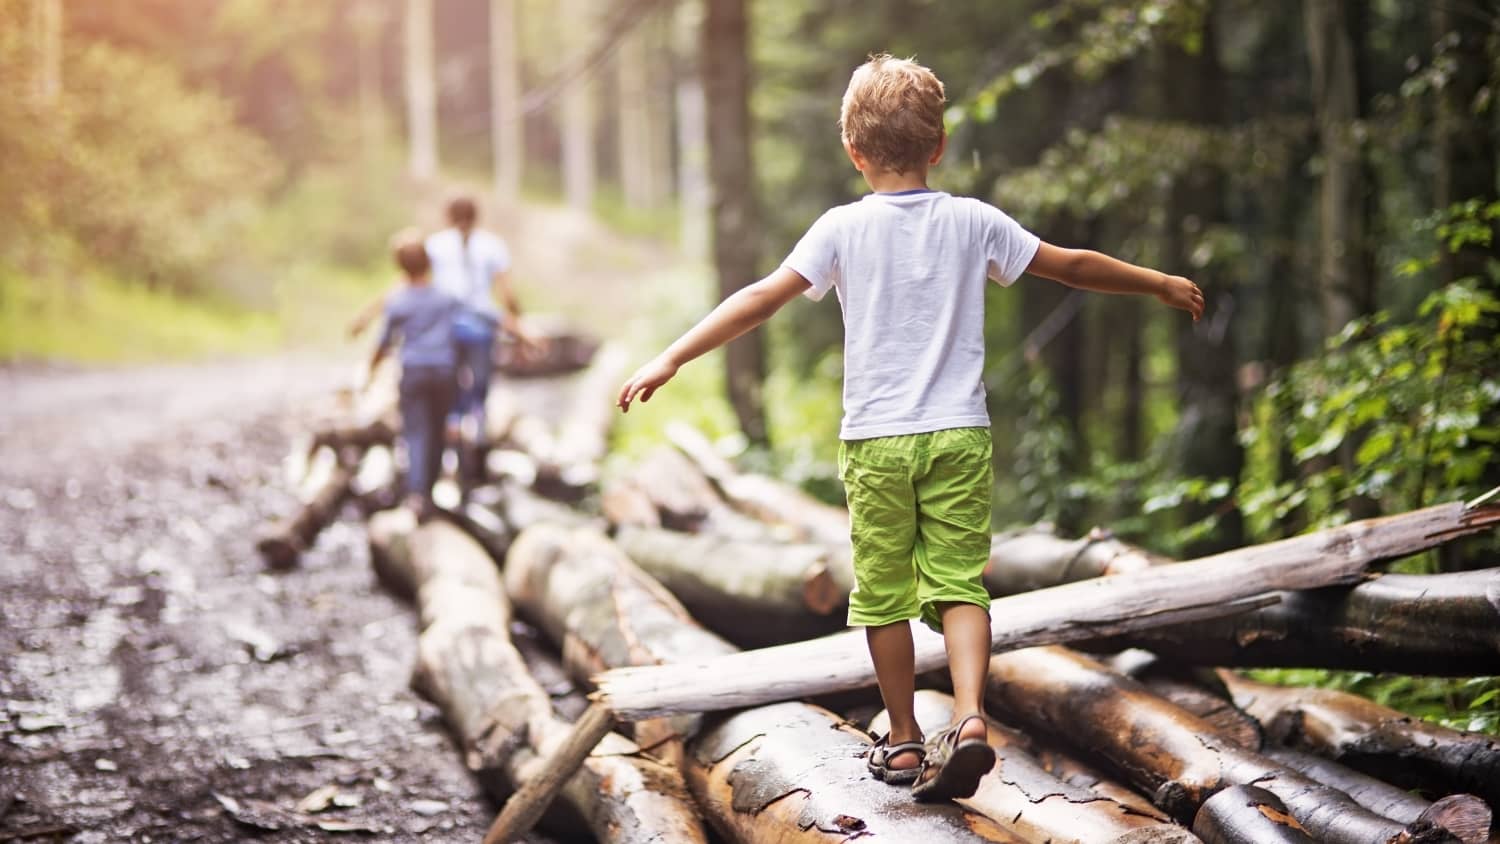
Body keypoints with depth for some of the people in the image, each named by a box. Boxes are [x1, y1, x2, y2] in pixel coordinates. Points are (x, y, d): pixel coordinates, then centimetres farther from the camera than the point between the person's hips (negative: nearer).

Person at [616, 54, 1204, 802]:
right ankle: (968, 717, -16)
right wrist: (1161, 285, 26)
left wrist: (671, 358, -9)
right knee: (960, 584, 4)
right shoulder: (973, 222, 4)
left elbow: (762, 299, -9)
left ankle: (905, 740, 17)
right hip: (960, 434, 1)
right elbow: (1074, 266, 12)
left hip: (876, 439, -1)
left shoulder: (843, 229, -2)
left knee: (884, 593, 9)